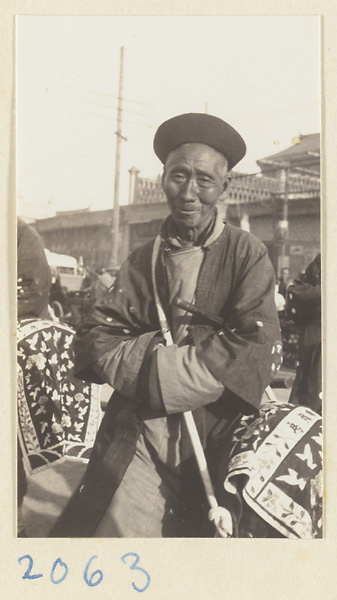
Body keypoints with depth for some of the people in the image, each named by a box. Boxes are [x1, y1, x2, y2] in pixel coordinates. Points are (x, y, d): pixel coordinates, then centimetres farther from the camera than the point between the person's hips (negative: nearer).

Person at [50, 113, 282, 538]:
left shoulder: (247, 255, -3)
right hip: (136, 443, 2)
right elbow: (92, 346, 0)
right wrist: (165, 357, -17)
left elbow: (254, 355, -14)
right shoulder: (142, 260, 8)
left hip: (216, 444, -2)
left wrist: (148, 365, -15)